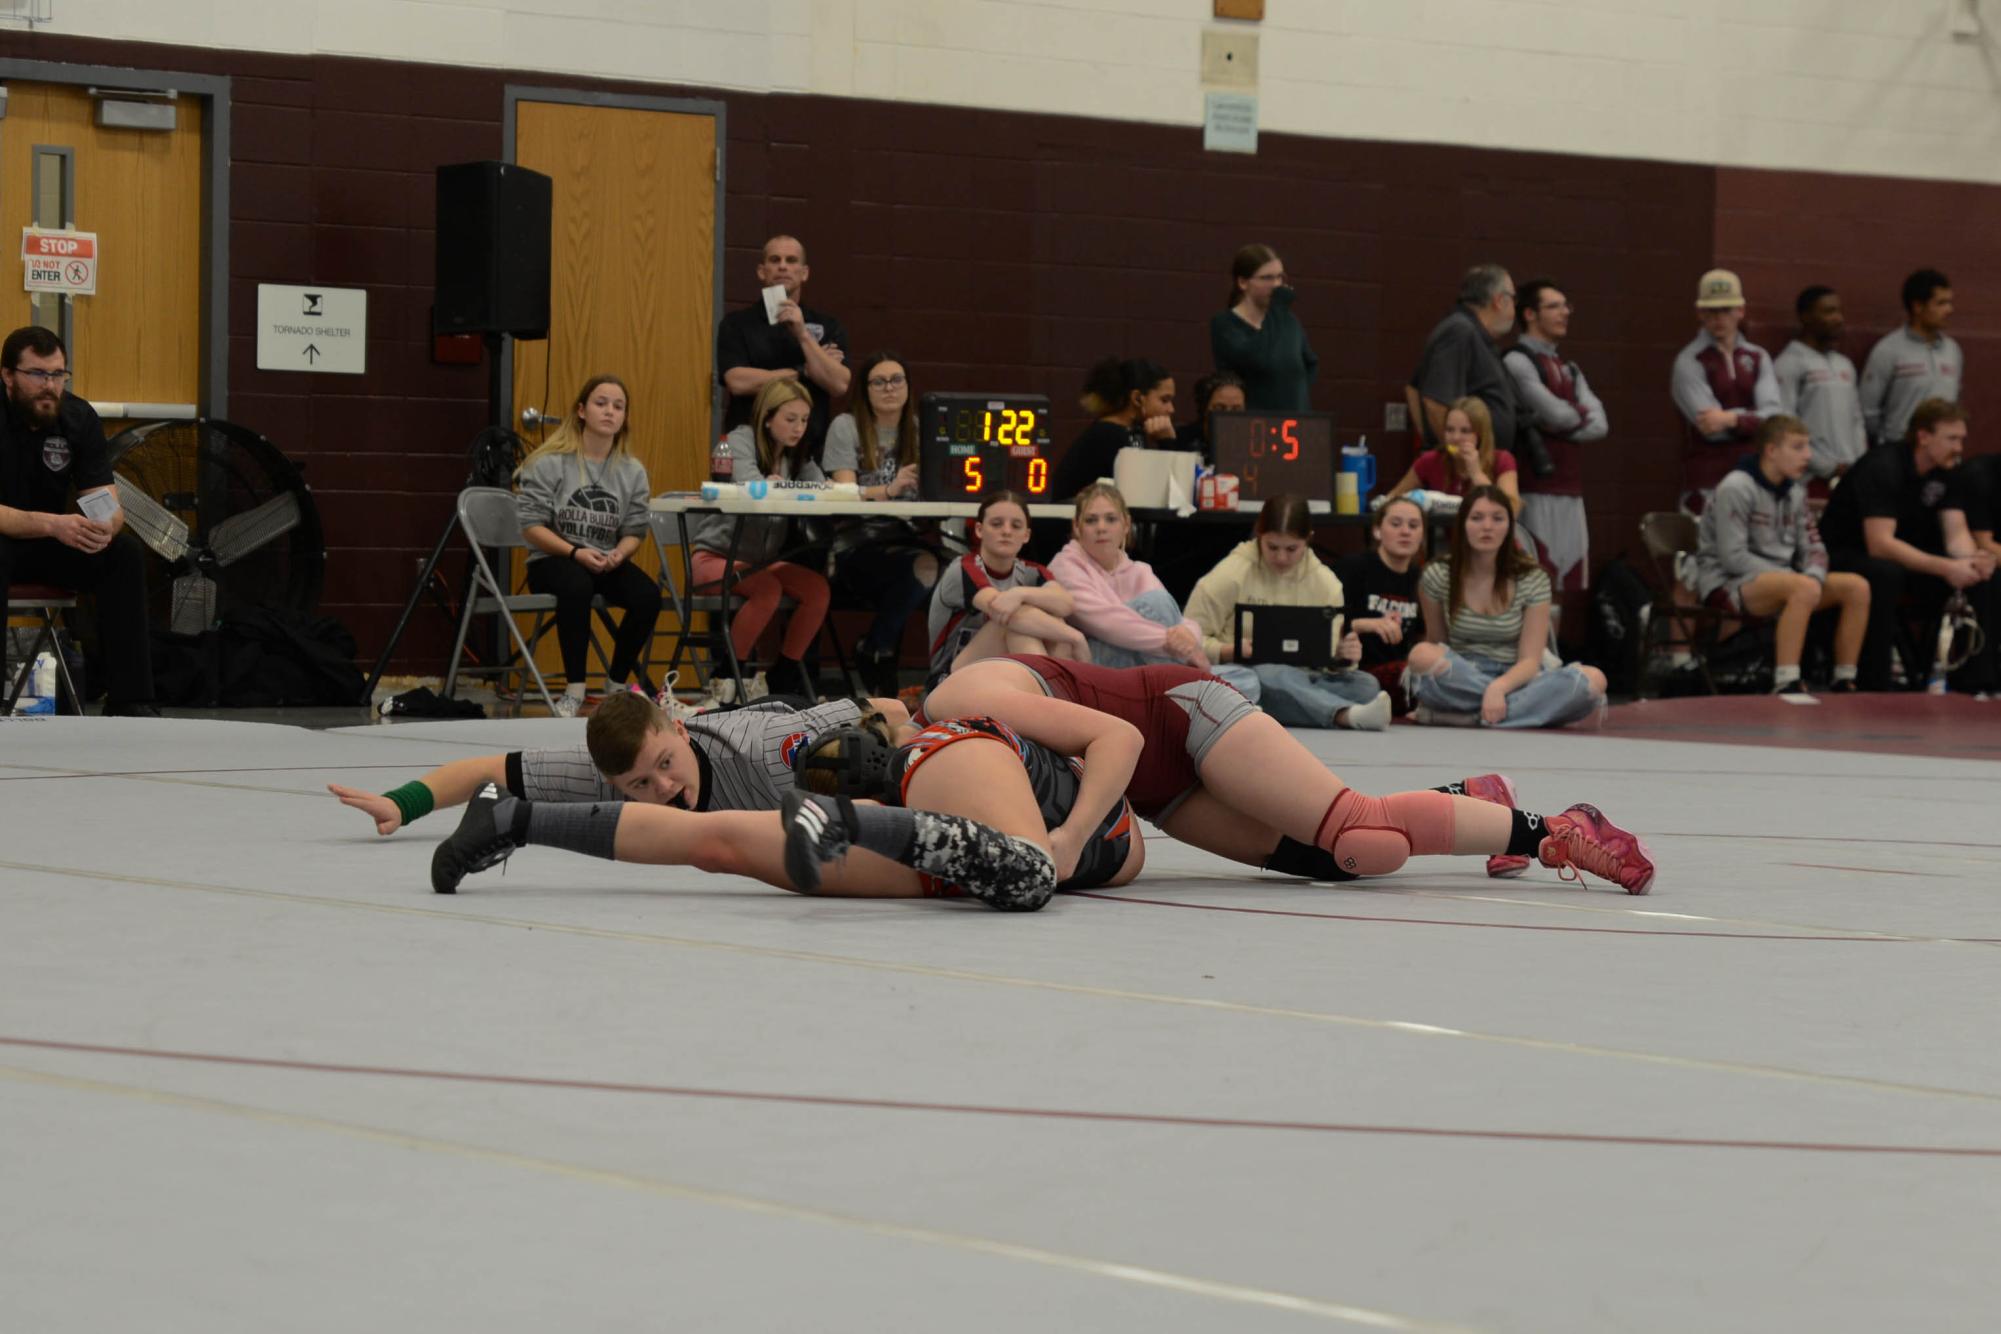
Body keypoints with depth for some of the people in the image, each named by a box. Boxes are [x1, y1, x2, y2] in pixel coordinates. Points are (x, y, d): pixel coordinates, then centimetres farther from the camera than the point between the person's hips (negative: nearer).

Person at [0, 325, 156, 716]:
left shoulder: (79, 417, -5)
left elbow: (109, 504, -8)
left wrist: (105, 527, -33)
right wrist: (52, 525, -42)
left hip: (52, 540, 5)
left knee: (127, 552, -20)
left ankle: (130, 702, -21)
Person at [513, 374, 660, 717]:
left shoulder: (633, 471, 7)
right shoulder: (550, 462, -6)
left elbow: (635, 531, 7)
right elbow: (530, 525, -8)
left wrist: (619, 553, -17)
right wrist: (576, 552, -21)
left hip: (607, 563, 4)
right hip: (553, 560, -4)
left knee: (648, 594, -27)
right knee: (577, 586, -39)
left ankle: (617, 686, -7)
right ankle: (574, 690, -30)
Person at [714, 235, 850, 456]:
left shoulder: (827, 326, 11)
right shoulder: (736, 324, 5)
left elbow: (839, 385, -2)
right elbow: (738, 382, -9)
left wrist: (803, 334, -10)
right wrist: (804, 372, -3)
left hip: (810, 449, 1)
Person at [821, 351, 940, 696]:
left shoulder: (919, 430, 16)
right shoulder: (847, 427, 4)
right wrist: (889, 489, -27)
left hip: (905, 537, 4)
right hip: (856, 546, -4)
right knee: (922, 568, -33)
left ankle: (873, 650, -10)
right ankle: (877, 654, -9)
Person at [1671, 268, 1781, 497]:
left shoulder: (1757, 358, 11)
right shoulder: (1689, 362, -2)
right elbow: (1710, 427, -11)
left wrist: (1733, 419, -16)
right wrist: (1753, 418, -1)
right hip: (1707, 481, -4)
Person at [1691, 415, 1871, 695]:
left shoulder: (1794, 491, 10)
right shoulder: (1736, 489, -14)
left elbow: (1812, 548, 13)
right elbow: (1733, 557, -19)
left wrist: (1814, 577, -12)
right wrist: (1796, 578, -19)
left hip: (1778, 580, 8)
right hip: (1726, 583, -8)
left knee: (1857, 587, -8)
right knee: (1804, 588, -36)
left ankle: (1844, 683, -4)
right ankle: (1785, 686, -40)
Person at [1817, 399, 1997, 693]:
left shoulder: (1947, 472, -1)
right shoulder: (1883, 467, -25)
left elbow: (1956, 533, -7)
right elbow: (1879, 545, -34)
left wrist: (1973, 559, -32)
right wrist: (1946, 567, -40)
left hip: (1902, 556, 7)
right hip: (1843, 556, -7)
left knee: (1980, 575, -13)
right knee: (1885, 575, -40)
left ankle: (1974, 684, -11)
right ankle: (1873, 688, -34)